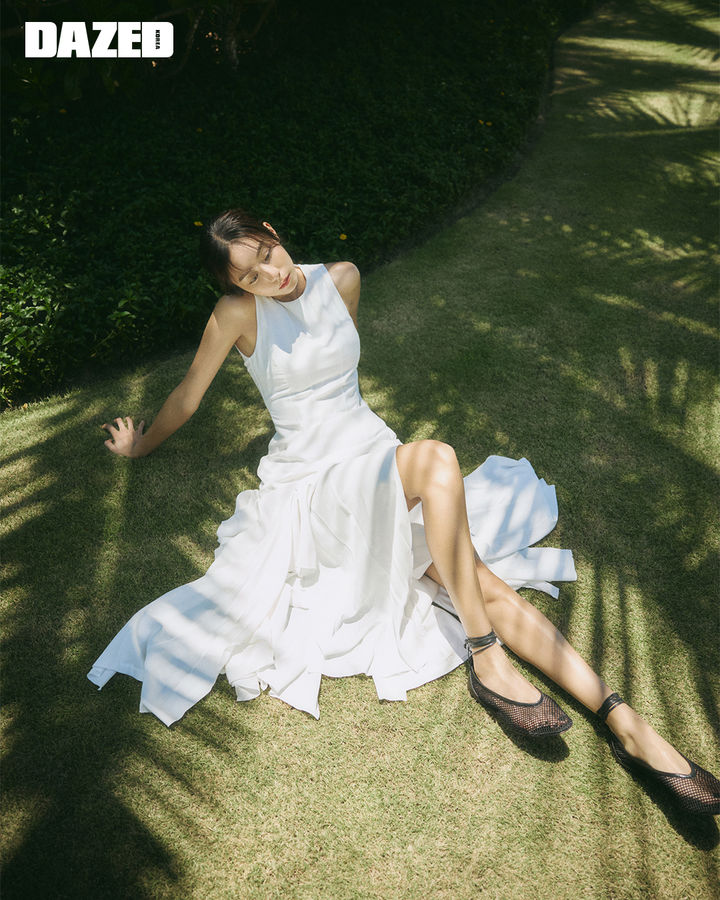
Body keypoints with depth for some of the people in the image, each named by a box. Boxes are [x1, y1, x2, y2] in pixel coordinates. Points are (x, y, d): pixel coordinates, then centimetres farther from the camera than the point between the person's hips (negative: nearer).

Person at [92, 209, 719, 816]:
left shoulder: (342, 279, 6)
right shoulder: (239, 313, -8)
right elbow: (189, 395, 7)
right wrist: (140, 445, 20)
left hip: (379, 457, 4)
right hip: (314, 484, -4)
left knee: (484, 581, -16)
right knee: (436, 458, -35)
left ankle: (627, 726, -15)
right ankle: (487, 662, -25)